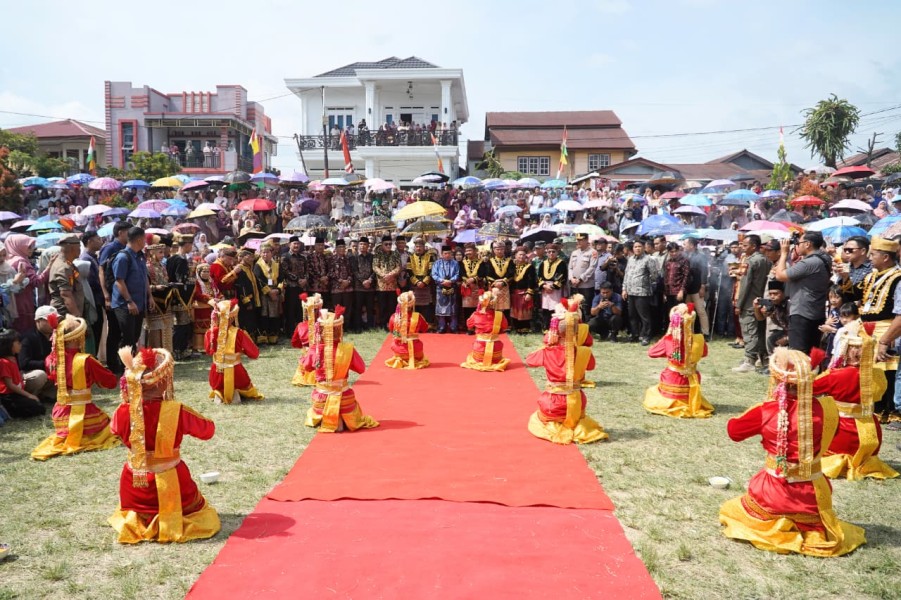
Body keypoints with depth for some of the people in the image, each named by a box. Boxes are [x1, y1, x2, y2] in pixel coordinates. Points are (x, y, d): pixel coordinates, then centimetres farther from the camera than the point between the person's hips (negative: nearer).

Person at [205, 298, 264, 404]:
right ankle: (235, 393, 9)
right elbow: (254, 354, -5)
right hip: (235, 374, -1)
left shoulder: (210, 332, -8)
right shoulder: (239, 333, -14)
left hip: (217, 375, 1)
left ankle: (219, 394, 9)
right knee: (244, 385, 32)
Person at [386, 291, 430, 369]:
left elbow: (391, 330, 2)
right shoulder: (417, 316, -16)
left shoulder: (394, 317, -14)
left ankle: (399, 361, 16)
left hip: (399, 349, 0)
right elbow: (425, 329, 1)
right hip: (414, 349, 0)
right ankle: (414, 361, 9)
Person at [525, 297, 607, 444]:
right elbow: (591, 366, 11)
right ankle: (577, 429, 14)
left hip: (553, 404, -2)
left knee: (536, 418, 29)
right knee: (578, 418, 35)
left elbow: (529, 361, 3)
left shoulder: (547, 352, -16)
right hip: (575, 404, 2)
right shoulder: (584, 352, -12)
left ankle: (555, 428, 13)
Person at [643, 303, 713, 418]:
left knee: (651, 391, 29)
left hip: (670, 384, -1)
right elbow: (704, 353, 9)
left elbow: (651, 352, -2)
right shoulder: (699, 340, -13)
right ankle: (690, 404, 19)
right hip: (690, 391, 2)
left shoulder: (668, 340, -17)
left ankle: (668, 404, 14)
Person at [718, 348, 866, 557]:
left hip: (773, 493, -2)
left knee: (733, 509, 25)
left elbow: (733, 431, 1)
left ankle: (773, 529, 4)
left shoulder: (764, 411, -18)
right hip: (813, 496, 2)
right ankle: (810, 529, 7)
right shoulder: (825, 408, -14)